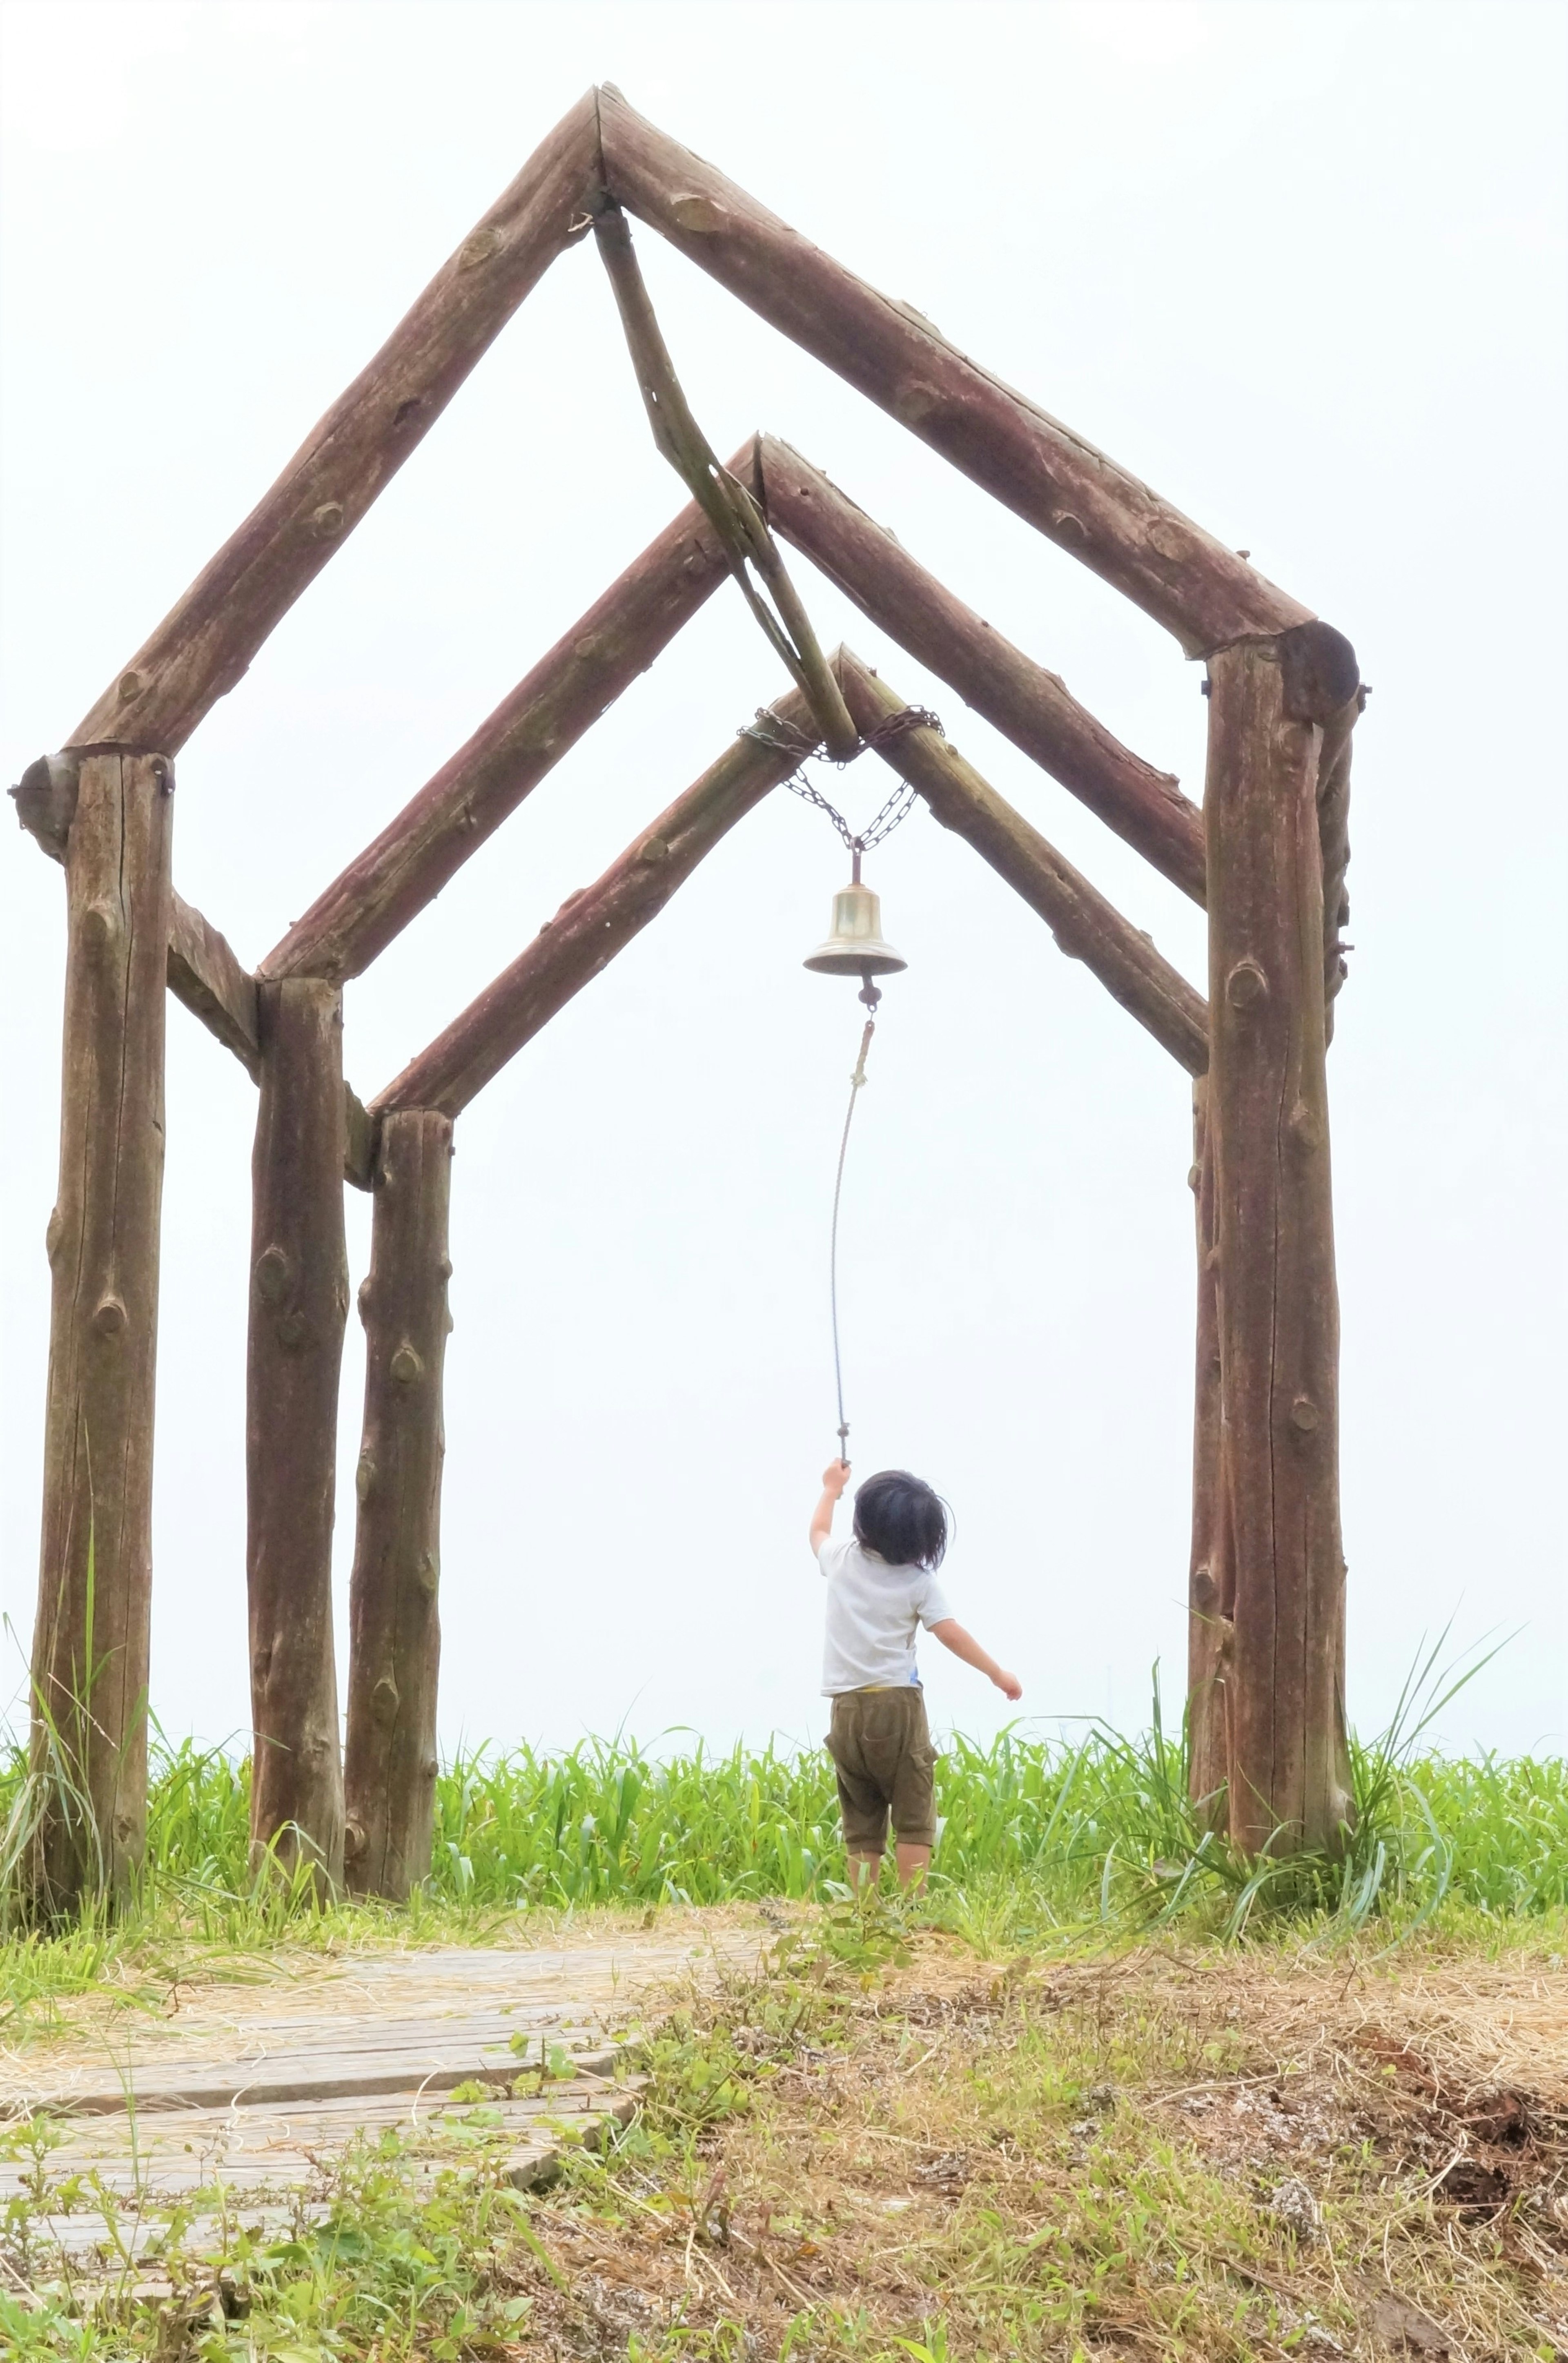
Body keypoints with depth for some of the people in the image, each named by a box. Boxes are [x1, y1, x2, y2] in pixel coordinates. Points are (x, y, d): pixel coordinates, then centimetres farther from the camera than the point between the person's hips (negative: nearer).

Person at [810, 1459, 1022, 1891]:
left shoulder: (842, 1560, 8)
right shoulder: (918, 1581, -3)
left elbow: (818, 1532, 30)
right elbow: (951, 1634, -7)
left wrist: (831, 1488, 46)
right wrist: (998, 1673, 1)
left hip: (846, 1709, 4)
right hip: (897, 1707, -4)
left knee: (861, 1824, 7)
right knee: (914, 1818, -1)